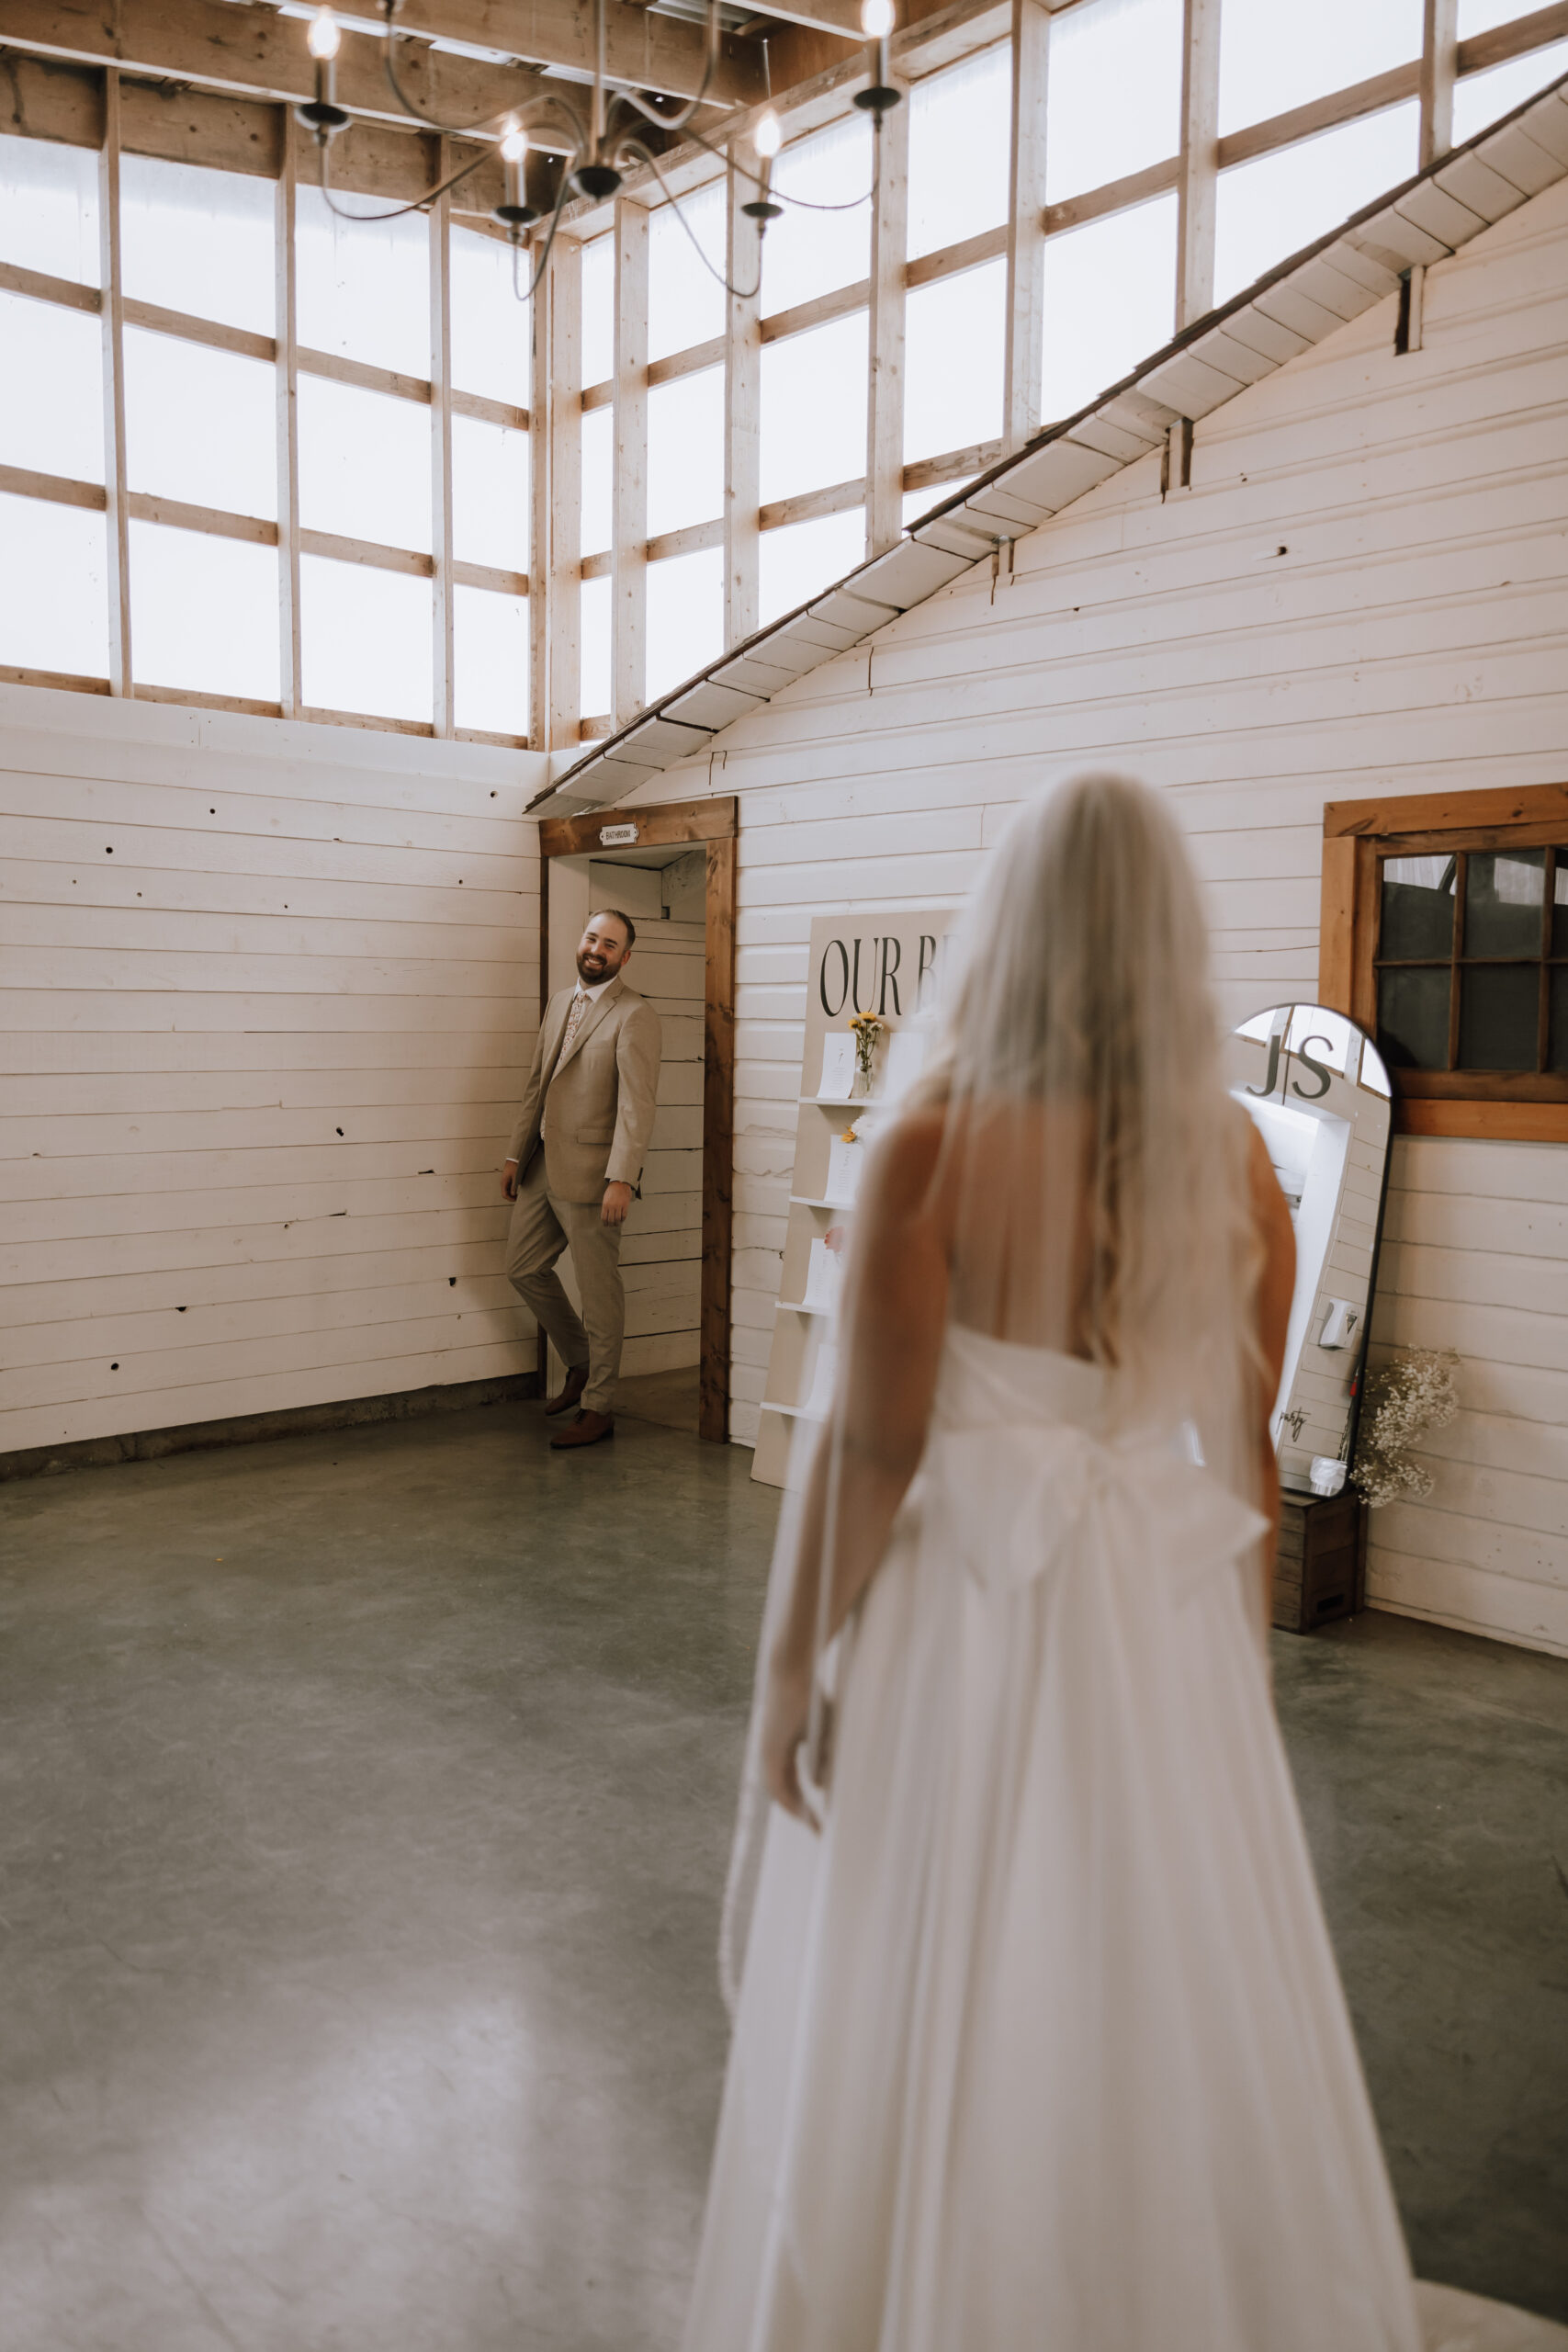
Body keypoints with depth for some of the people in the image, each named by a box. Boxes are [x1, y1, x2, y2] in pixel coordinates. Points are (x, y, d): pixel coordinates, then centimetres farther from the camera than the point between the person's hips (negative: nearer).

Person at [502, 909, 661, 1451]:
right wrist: (516, 1154, 14)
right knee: (524, 1268, 14)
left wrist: (621, 1180, -24)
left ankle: (598, 1407, 14)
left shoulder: (635, 1016, -12)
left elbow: (637, 1105, -18)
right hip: (543, 1166, 8)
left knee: (599, 1291, 2)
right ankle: (580, 1363, 33)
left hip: (590, 1174, -8)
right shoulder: (559, 1004, 14)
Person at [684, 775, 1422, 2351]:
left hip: (956, 1619, -4)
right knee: (1179, 2015, 20)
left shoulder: (932, 1146, -16)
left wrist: (791, 1666, -4)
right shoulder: (1234, 1154, -3)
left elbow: (872, 1442, -15)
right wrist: (1237, 1659, 15)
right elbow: (1249, 1449, 2)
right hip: (1158, 1628, 4)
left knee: (931, 2035, 13)